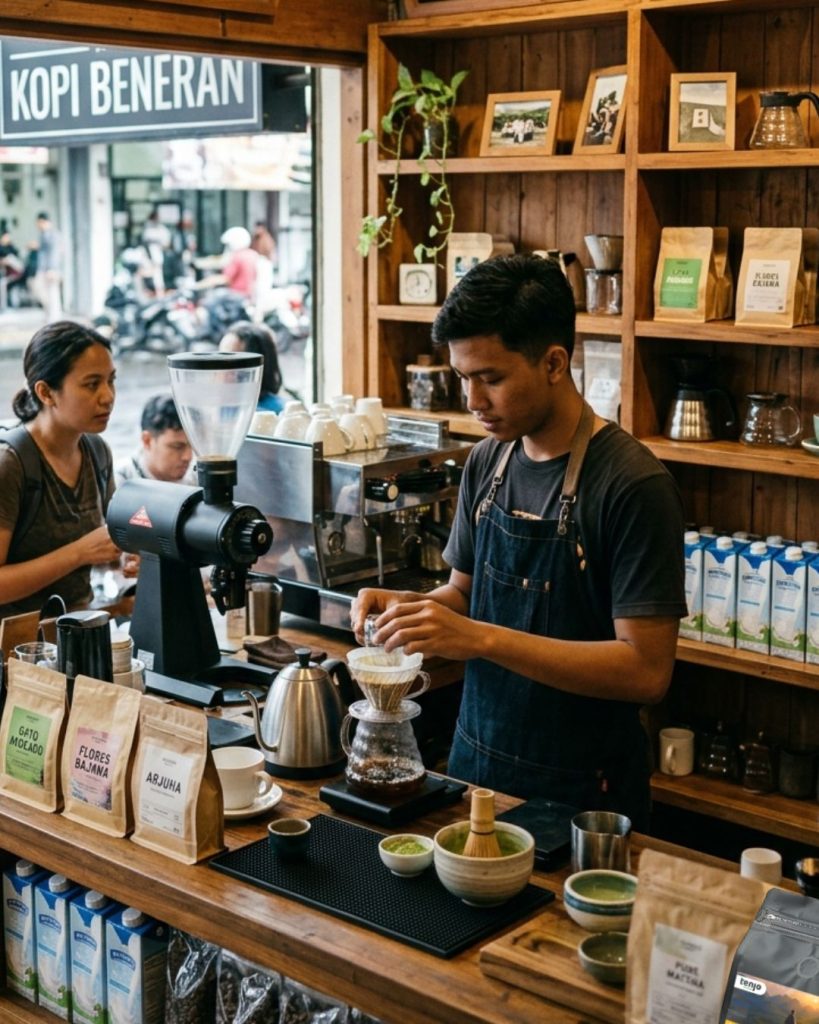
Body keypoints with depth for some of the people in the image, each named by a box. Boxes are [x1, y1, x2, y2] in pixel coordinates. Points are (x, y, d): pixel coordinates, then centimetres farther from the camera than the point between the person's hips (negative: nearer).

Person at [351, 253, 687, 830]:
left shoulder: (632, 484, -20)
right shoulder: (486, 463, 2)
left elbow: (647, 670, -23)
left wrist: (482, 638, -29)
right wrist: (407, 608, -8)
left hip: (580, 790, -6)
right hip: (476, 760, 6)